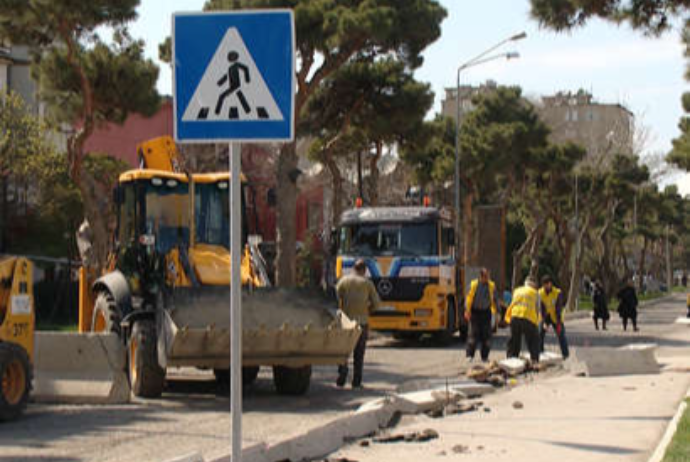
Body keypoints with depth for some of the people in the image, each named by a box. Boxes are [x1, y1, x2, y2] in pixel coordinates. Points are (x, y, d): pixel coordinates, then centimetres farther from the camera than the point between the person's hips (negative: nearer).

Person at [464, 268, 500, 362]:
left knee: (486, 335, 1)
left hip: (486, 312, 2)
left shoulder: (492, 286, 3)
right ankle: (470, 355, -3)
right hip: (475, 312, -2)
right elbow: (468, 298, -2)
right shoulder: (473, 285, -2)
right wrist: (467, 311, -10)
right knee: (473, 334, -7)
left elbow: (495, 299, 8)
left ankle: (485, 356, 9)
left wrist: (496, 312, 3)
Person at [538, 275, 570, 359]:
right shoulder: (540, 293, -14)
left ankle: (565, 354, 5)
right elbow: (542, 309, -14)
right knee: (540, 334, -8)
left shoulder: (558, 293, -21)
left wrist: (558, 323, -23)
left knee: (561, 335, -6)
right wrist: (544, 322, -22)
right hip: (545, 317, 2)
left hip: (556, 318, -2)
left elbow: (558, 309, -20)